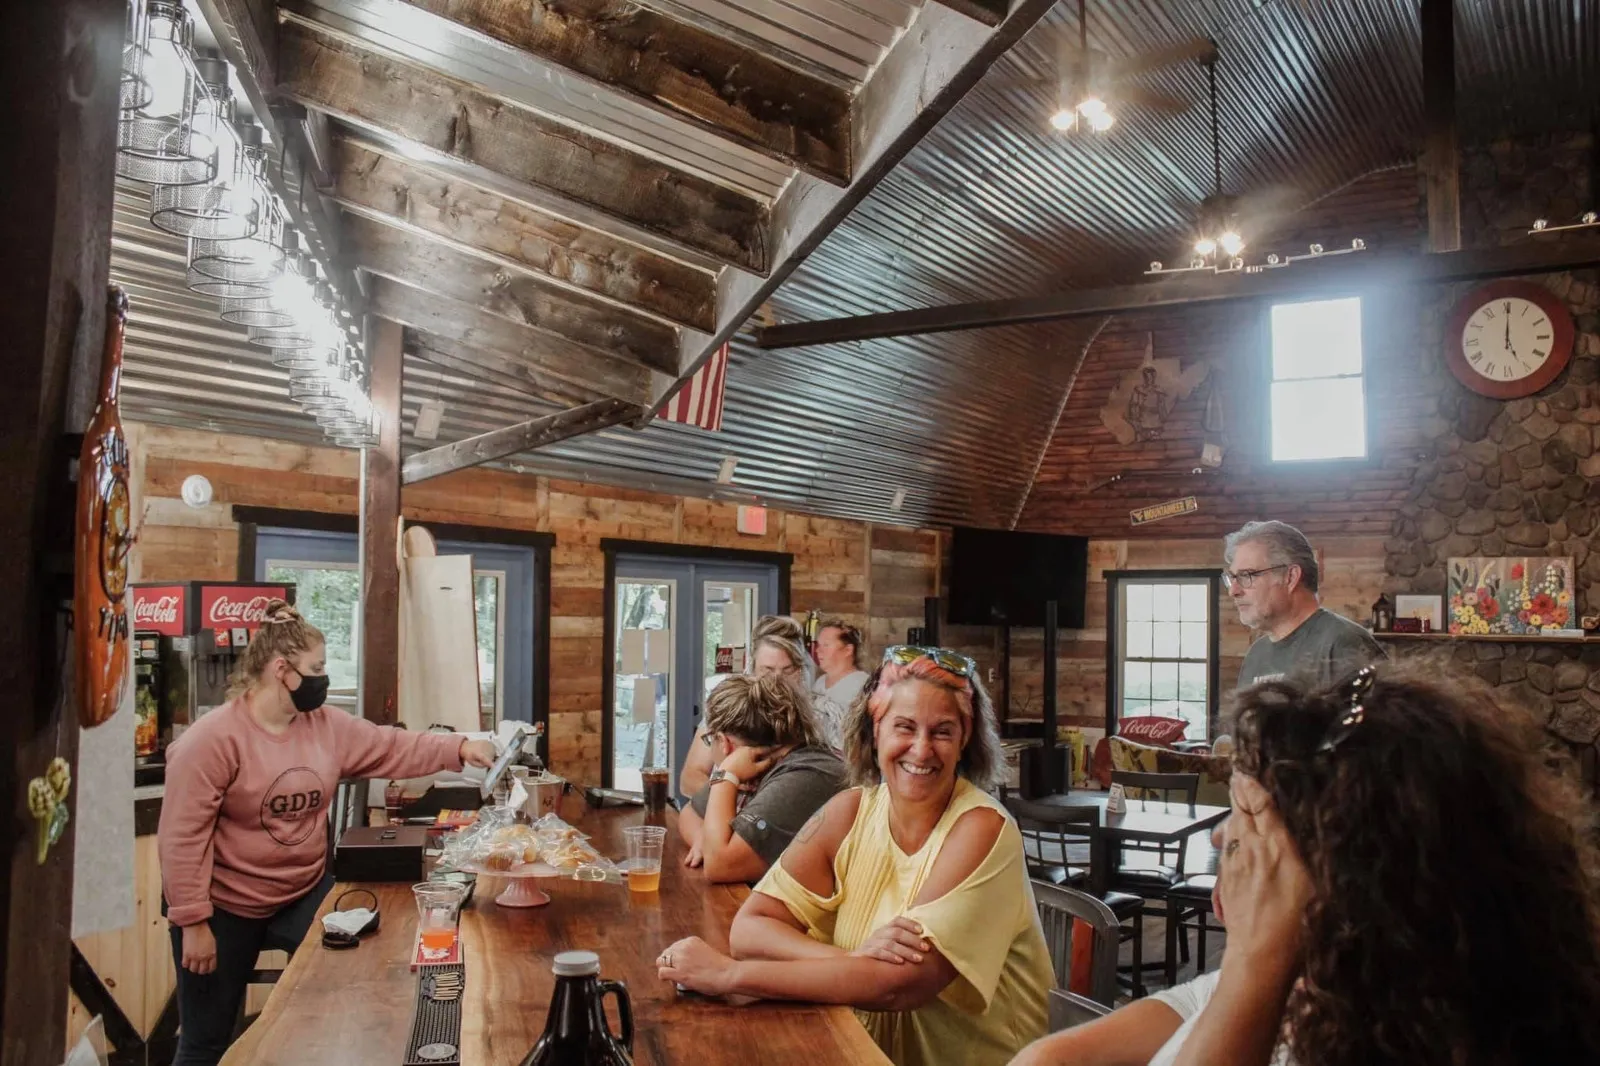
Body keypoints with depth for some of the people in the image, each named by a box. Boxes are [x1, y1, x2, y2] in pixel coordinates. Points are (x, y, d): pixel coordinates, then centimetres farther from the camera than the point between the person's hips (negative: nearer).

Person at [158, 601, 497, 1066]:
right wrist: (193, 922, -20)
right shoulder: (212, 739, -21)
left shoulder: (327, 725, -2)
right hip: (225, 906, -5)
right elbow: (183, 837, -21)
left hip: (306, 892, 5)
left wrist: (461, 748, -12)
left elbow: (394, 749, 1)